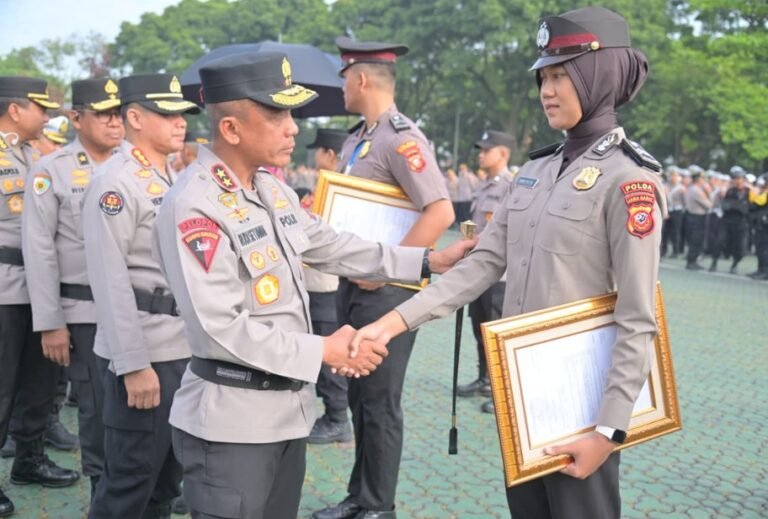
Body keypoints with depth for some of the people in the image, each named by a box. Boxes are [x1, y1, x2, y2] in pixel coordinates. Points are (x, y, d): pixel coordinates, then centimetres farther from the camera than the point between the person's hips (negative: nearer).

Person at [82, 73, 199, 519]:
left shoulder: (173, 180, 14)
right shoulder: (115, 181, -12)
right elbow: (110, 280, -18)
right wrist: (133, 363, -21)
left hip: (183, 347, 8)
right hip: (142, 352, -8)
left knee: (168, 474, 17)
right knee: (130, 481, 0)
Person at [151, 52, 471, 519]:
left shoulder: (271, 187, 6)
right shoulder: (194, 206, -21)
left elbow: (330, 247, 15)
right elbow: (223, 328, -24)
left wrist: (425, 260, 11)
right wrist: (322, 351, -19)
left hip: (289, 406, 8)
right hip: (230, 420, -8)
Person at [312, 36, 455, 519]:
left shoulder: (401, 138, -15)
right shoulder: (356, 139, 12)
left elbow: (441, 213, -24)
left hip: (386, 289, -9)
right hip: (353, 285, 9)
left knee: (380, 402, 3)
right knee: (358, 397, 17)